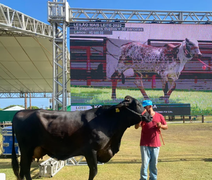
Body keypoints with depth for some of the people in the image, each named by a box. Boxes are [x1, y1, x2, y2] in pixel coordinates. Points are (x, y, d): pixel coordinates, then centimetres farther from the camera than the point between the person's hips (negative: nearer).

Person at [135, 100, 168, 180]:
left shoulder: (159, 116, 2)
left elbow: (166, 127, 9)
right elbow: (136, 127, -9)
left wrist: (161, 126, -13)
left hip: (155, 144, 1)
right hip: (145, 144, -1)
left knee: (154, 164, 9)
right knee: (144, 163, -1)